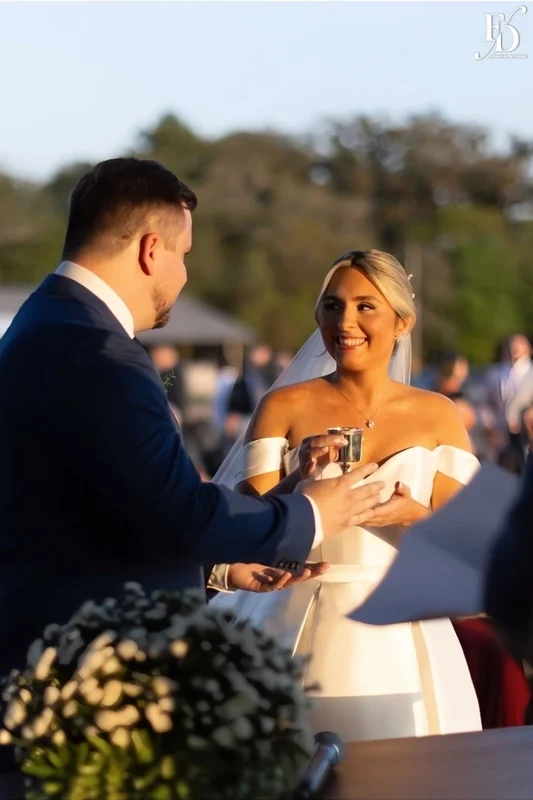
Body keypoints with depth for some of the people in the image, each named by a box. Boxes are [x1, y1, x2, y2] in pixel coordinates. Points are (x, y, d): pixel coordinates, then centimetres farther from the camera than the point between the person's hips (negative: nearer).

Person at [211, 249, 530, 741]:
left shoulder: (437, 416, 3)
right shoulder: (284, 407, 0)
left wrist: (414, 515, -17)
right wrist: (298, 480, -20)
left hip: (402, 643, 1)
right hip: (305, 639, -1)